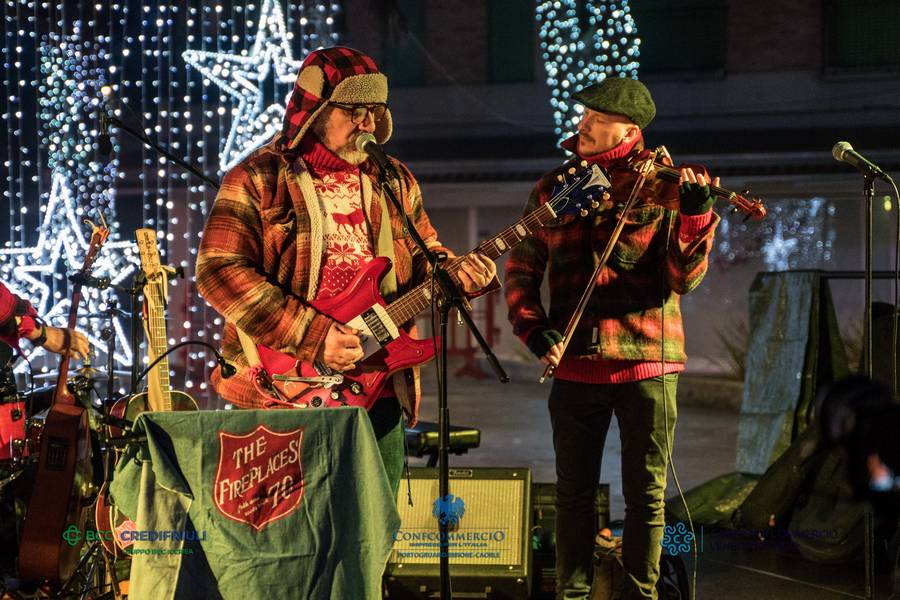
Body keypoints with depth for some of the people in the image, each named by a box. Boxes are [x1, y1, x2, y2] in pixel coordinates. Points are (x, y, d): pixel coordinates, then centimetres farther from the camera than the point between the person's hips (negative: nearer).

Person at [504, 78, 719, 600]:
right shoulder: (554, 188, 7)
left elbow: (683, 278, -9)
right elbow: (522, 271, 10)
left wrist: (696, 216, -24)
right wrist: (533, 327, -6)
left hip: (646, 363, -2)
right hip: (575, 364, 2)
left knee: (647, 494, 5)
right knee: (574, 492, 10)